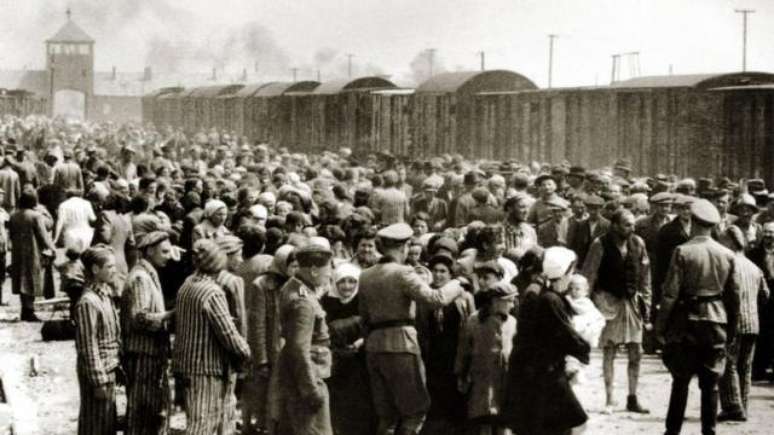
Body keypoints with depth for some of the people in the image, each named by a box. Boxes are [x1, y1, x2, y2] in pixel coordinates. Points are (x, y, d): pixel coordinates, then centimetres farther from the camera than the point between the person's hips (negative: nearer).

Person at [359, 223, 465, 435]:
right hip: (400, 345, -7)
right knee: (415, 411, 0)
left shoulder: (365, 276, 11)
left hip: (373, 346, 7)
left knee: (387, 416, 12)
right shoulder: (402, 273, -10)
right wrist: (456, 284, 0)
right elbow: (435, 298, -17)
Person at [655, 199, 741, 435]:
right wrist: (732, 329, 15)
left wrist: (661, 327, -4)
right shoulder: (728, 255, 2)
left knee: (680, 382, 5)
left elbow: (671, 293, -11)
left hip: (688, 321, -3)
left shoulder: (682, 252, -9)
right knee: (710, 384, 8)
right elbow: (734, 296, 6)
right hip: (717, 323, 3)